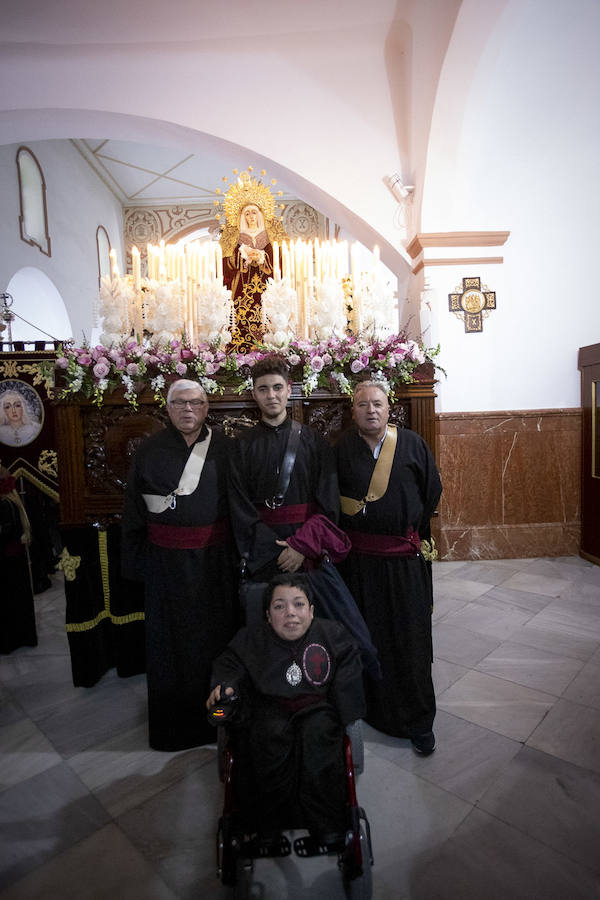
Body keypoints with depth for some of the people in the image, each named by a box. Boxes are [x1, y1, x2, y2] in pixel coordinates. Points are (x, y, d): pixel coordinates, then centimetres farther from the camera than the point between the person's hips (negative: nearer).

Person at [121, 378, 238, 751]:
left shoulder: (223, 448, -1)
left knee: (217, 633, 11)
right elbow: (134, 510, 4)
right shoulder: (150, 450, 0)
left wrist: (237, 552, -3)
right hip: (166, 561, 0)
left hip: (215, 558, 0)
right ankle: (174, 719, 33)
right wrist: (134, 560, 5)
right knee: (171, 637, 12)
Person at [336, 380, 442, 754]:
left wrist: (413, 531, 7)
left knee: (409, 638, 7)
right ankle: (372, 707, 34)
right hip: (358, 558, 1)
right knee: (365, 637, 12)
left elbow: (432, 492, 7)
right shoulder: (341, 449, -1)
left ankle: (418, 720, 25)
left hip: (404, 558, 0)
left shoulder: (412, 444, -2)